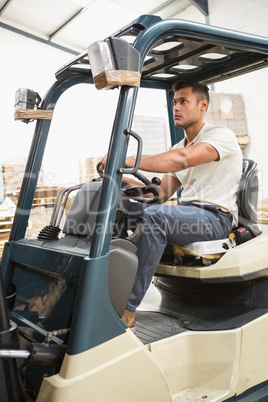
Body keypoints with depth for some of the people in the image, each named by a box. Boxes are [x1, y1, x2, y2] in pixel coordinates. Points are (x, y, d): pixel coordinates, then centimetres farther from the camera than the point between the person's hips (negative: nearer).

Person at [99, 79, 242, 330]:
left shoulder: (221, 135, -6)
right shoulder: (178, 147, 19)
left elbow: (182, 159, -27)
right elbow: (162, 193, 13)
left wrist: (127, 161, -31)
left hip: (216, 217, -7)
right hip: (186, 214, 8)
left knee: (154, 216, -33)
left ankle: (127, 311, -30)